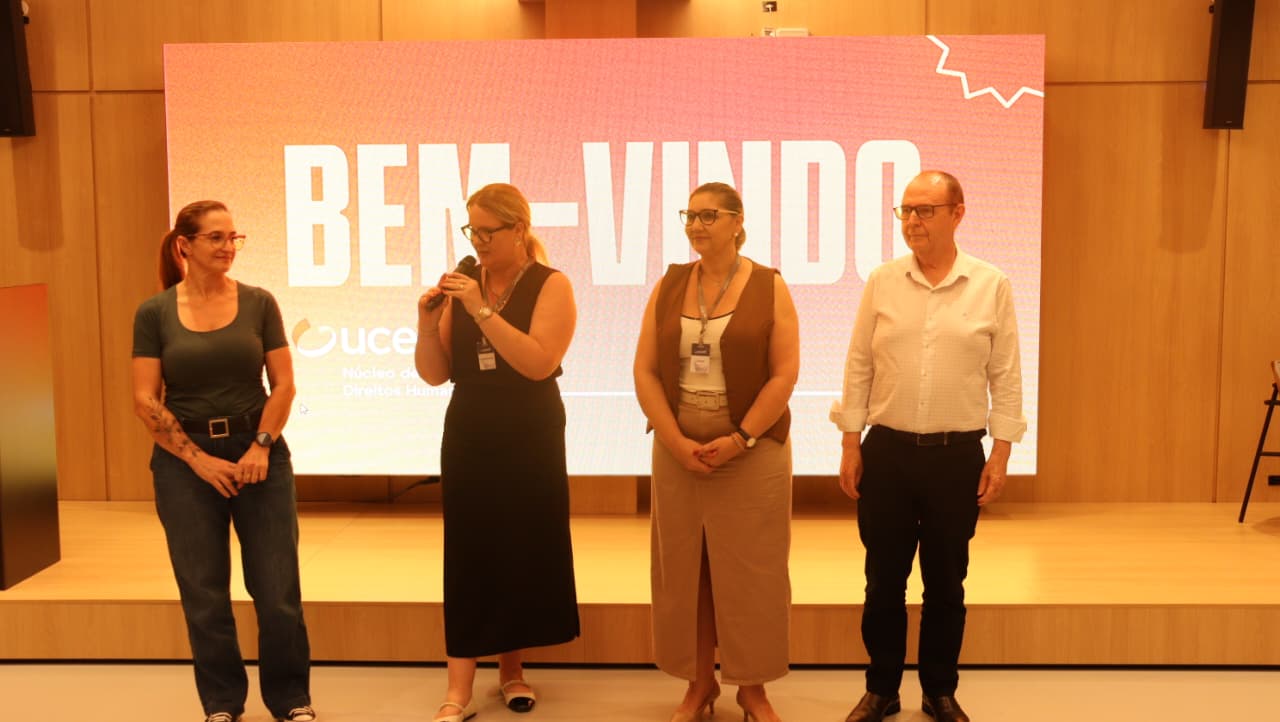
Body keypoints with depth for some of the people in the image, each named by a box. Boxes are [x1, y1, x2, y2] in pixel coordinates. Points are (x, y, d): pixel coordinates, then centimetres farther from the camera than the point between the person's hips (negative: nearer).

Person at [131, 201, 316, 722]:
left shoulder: (258, 303, 2)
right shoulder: (154, 313, -1)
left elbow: (283, 383, 1)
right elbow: (145, 399, -4)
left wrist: (261, 446, -10)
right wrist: (199, 459, -10)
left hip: (258, 453, 0)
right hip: (185, 461, 0)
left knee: (278, 590, 1)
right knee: (204, 594, 6)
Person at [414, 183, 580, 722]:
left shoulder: (551, 285, -6)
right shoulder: (461, 284, 5)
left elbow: (539, 362, -20)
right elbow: (435, 374, 5)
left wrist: (481, 310, -23)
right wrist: (428, 324, -12)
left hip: (530, 441, -2)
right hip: (468, 439, 2)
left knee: (523, 552, 6)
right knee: (466, 556, 0)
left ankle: (510, 669, 25)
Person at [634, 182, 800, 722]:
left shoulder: (769, 287, -2)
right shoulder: (669, 286, 6)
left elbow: (785, 373, -8)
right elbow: (645, 372, 1)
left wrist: (740, 439, -15)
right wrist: (676, 441, -10)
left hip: (752, 450, -3)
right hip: (678, 450, 3)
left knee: (749, 570, 5)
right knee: (683, 567, 8)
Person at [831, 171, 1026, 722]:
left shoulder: (992, 286, -2)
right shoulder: (882, 282, 1)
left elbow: (1006, 377, 1)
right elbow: (859, 367, 4)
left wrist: (1001, 455, -2)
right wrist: (851, 445, 0)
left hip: (958, 455, -1)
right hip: (887, 450, 1)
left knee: (945, 583, 11)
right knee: (884, 581, 9)